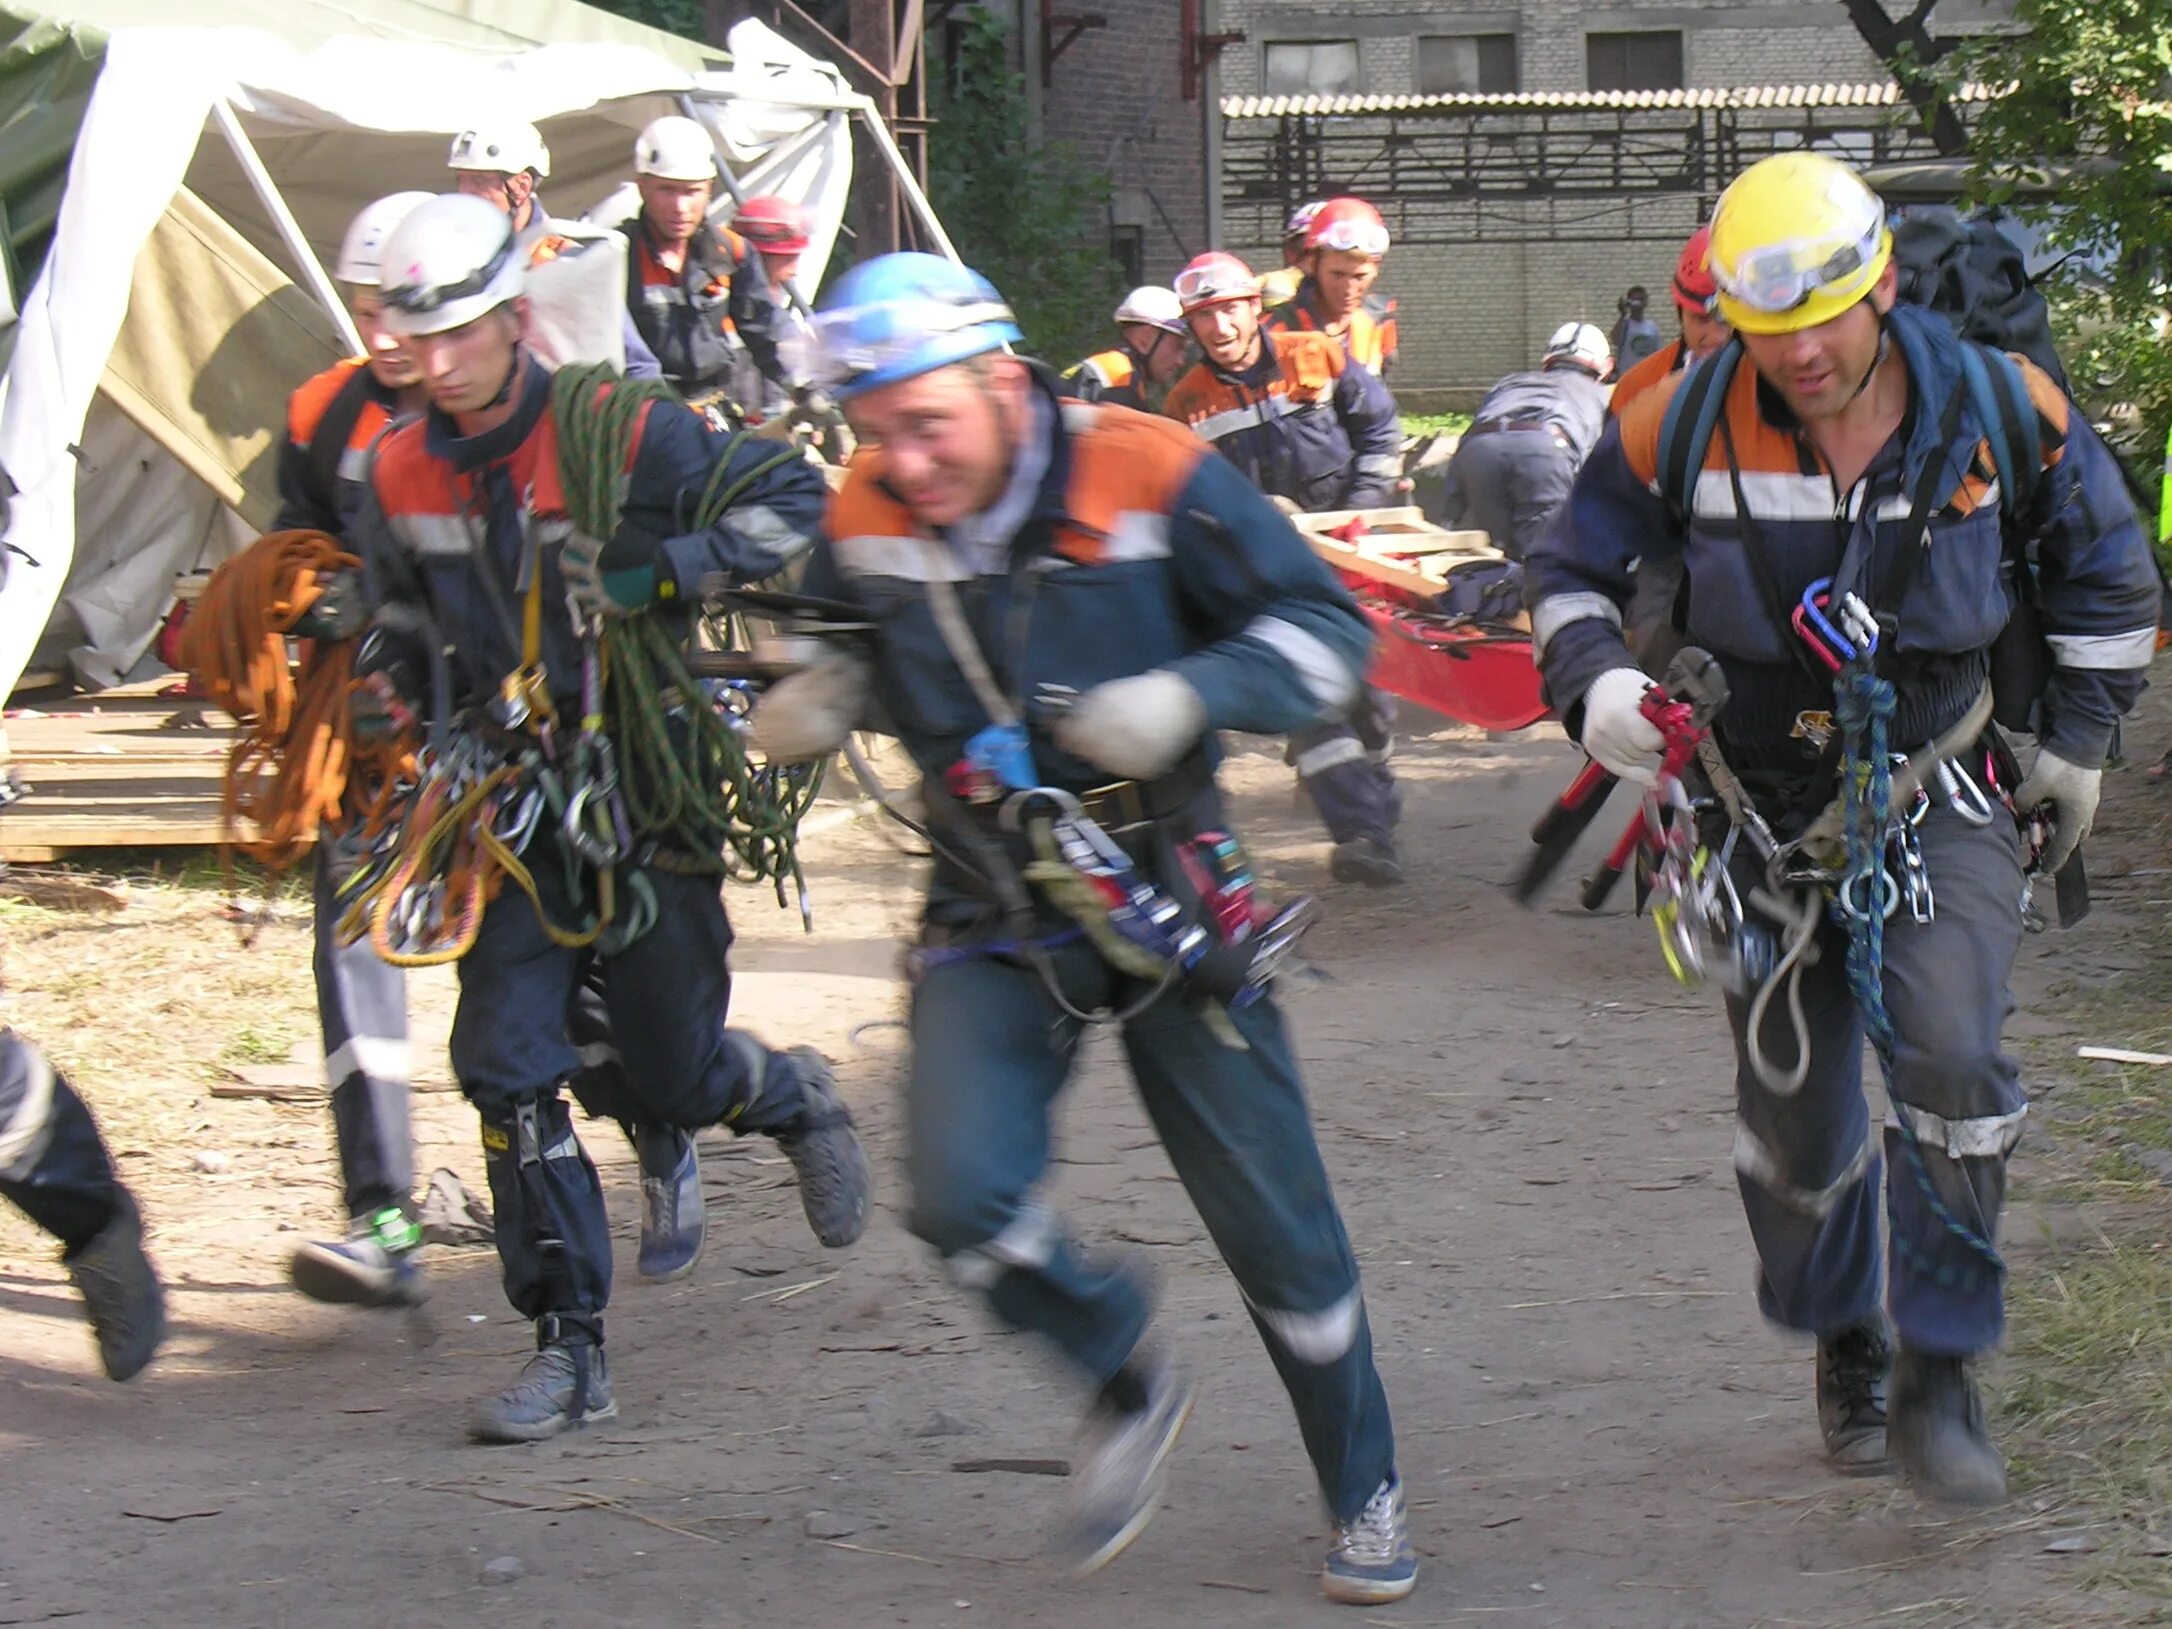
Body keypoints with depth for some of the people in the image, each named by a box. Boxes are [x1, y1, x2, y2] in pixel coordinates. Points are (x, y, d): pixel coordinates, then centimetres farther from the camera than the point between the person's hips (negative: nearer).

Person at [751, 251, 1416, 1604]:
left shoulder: (1150, 478, -17)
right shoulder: (866, 522, -6)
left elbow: (1328, 628, -11)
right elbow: (843, 635, 16)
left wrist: (1189, 694, -28)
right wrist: (817, 697, -8)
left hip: (1170, 895, -2)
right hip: (993, 922, 2)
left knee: (1277, 1223, 3)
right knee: (964, 1198, -20)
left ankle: (1368, 1495, 26)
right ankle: (1127, 1383, 10)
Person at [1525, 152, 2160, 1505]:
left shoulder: (1998, 405, -9)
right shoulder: (1684, 424, -12)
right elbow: (1573, 565, 3)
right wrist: (1597, 681, -17)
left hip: (1946, 794, -1)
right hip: (1768, 802, 1)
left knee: (1949, 1051, -21)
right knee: (1795, 1101, 7)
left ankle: (1942, 1378, -10)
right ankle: (1845, 1344, 33)